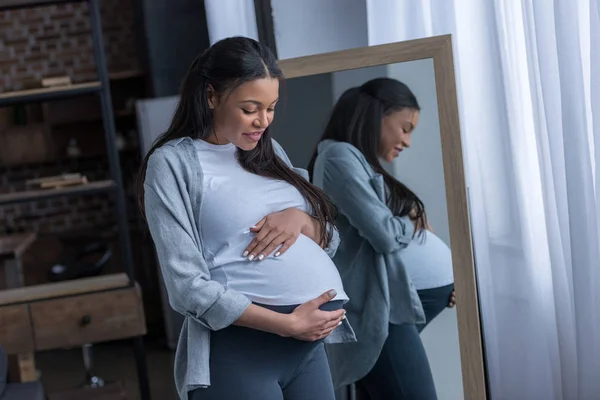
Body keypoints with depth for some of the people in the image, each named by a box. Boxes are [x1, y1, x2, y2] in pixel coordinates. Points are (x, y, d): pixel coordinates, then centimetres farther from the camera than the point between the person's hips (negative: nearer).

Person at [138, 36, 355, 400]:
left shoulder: (269, 152, 14)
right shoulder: (174, 162, -5)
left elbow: (330, 242, 15)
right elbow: (189, 287, -13)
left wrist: (301, 218, -7)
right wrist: (287, 324, -17)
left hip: (310, 346, 6)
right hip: (238, 349, -6)